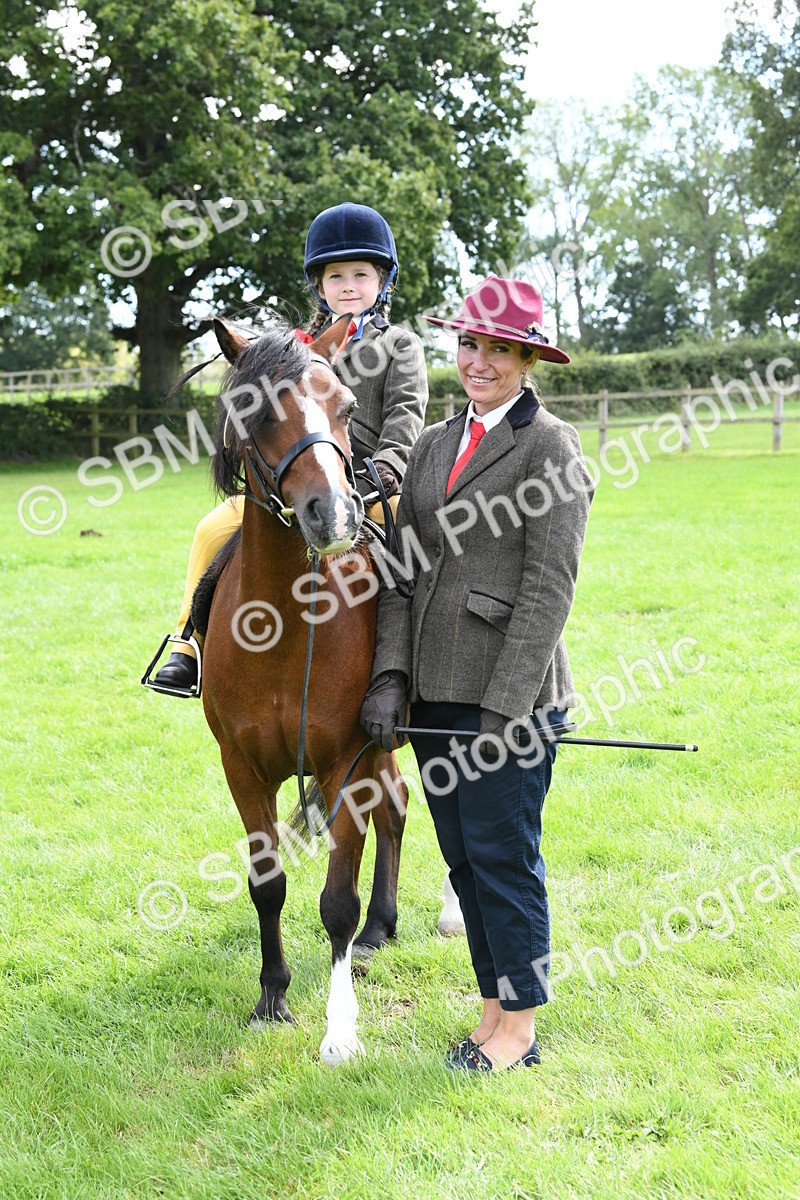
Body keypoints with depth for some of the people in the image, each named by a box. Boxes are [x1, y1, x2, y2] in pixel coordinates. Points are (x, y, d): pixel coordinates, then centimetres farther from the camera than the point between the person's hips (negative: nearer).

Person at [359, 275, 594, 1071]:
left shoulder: (550, 445, -7)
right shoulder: (434, 445, 14)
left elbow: (549, 588, -13)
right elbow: (402, 571, 10)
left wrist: (503, 707, -17)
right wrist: (390, 676, -1)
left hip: (510, 690, -7)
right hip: (435, 691, 7)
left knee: (503, 854, 0)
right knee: (464, 856, 13)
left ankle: (519, 1028, 15)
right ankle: (495, 1005, 27)